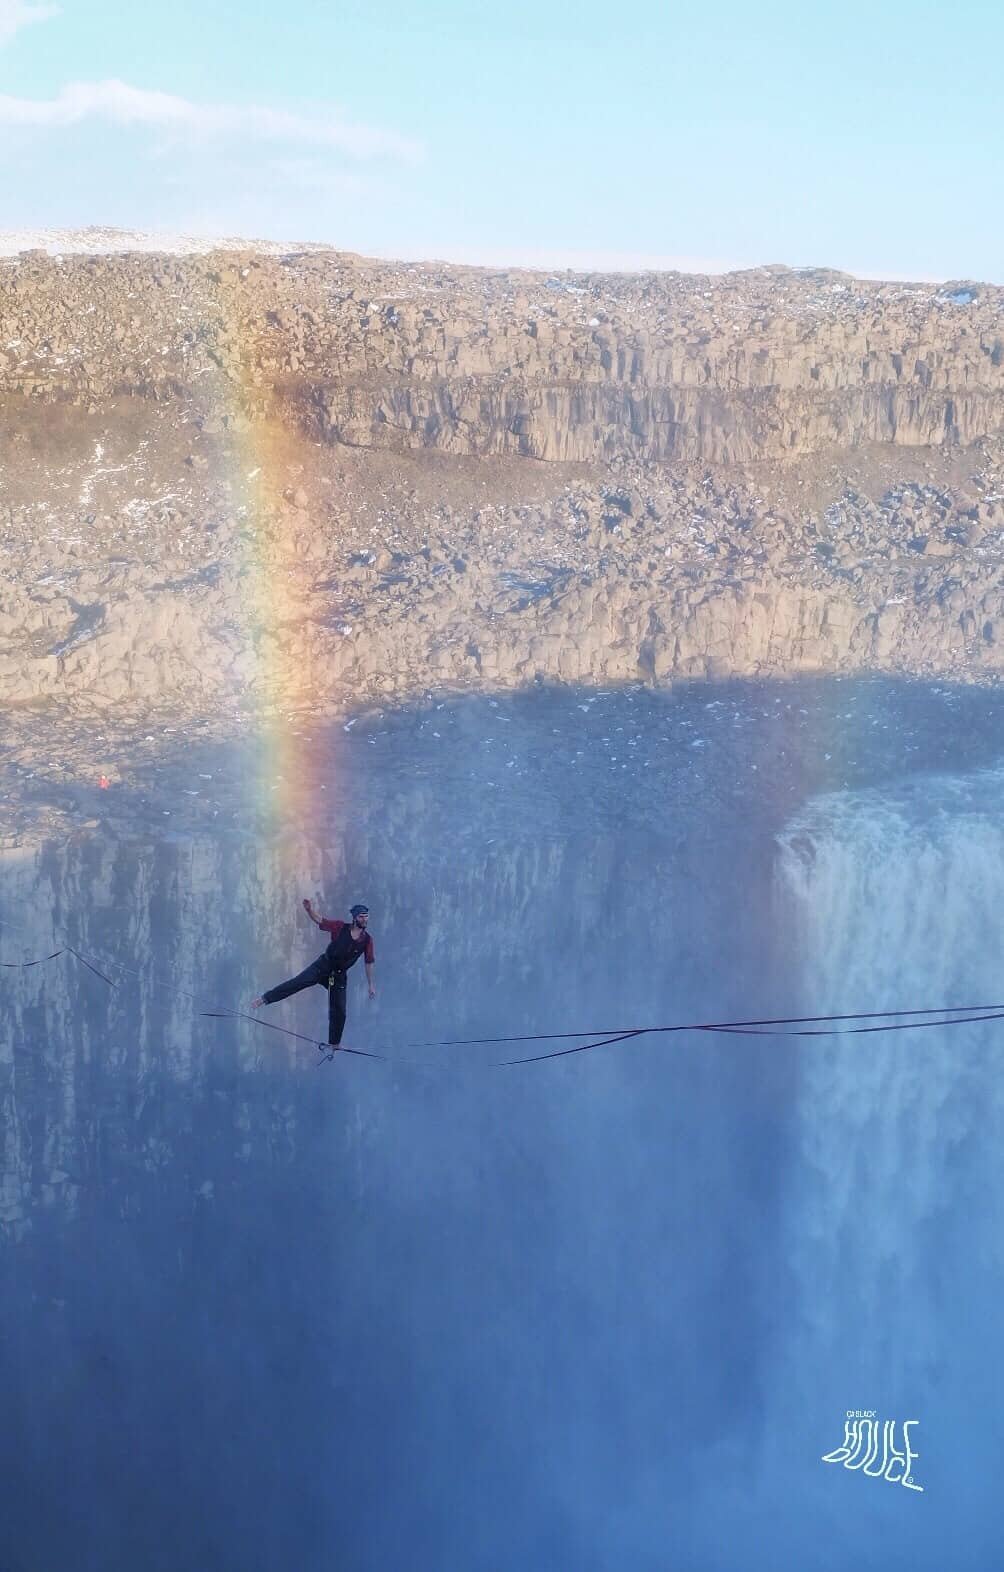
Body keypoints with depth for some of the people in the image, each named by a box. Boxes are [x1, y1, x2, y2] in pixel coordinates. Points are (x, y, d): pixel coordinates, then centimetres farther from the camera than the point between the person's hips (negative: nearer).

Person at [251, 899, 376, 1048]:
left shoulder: (367, 938, -3)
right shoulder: (340, 927, -8)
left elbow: (369, 962, 5)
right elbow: (319, 919, -8)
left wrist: (371, 984, 8)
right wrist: (310, 910, -29)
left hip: (339, 975, 2)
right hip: (323, 966, -2)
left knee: (339, 1011, 5)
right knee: (299, 982, -25)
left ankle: (334, 1044, 21)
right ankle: (263, 999, -26)